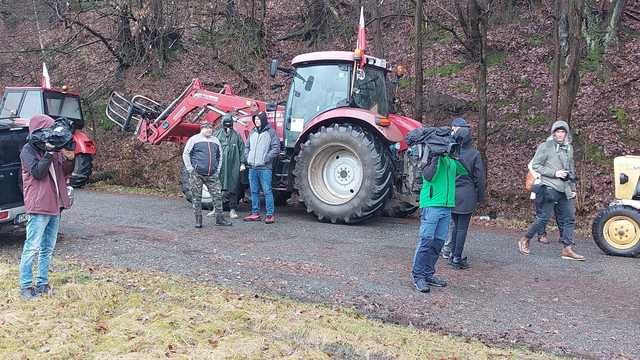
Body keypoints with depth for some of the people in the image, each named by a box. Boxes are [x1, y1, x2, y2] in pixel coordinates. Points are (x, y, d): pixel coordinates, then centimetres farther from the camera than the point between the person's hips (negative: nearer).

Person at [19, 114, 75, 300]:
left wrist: (69, 158, -6)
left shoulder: (53, 147, 13)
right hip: (38, 207, -7)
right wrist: (49, 153, -22)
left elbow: (65, 172, 12)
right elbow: (37, 173, -18)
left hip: (55, 206, 8)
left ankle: (42, 284, 21)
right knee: (32, 248, -3)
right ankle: (25, 286, 6)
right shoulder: (28, 150, -6)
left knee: (48, 248, 13)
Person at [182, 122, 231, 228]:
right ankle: (198, 220, 10)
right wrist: (190, 168, -5)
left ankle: (219, 219, 8)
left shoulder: (215, 140, 15)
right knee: (196, 197, 2)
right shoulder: (194, 139, 1)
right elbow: (185, 154, 2)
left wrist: (218, 169, 15)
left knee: (217, 195, 0)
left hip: (212, 175, 4)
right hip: (197, 174, -4)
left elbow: (220, 156, 24)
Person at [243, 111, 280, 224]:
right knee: (254, 191, 11)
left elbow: (276, 149, -9)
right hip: (252, 167, 6)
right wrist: (247, 157, 9)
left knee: (267, 191, -6)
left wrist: (266, 158, -14)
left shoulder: (270, 132, -3)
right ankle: (255, 213, 19)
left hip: (264, 168, -6)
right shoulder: (253, 132, 15)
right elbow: (247, 146, 24)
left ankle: (270, 214, -2)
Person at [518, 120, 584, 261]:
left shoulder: (569, 148, 15)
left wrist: (573, 188, 19)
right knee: (543, 218, -5)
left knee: (569, 219, 4)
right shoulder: (545, 146, -5)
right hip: (550, 188, -7)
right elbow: (535, 166, -7)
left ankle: (567, 249, 9)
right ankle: (525, 240, 12)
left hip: (565, 191, 7)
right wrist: (554, 173, -14)